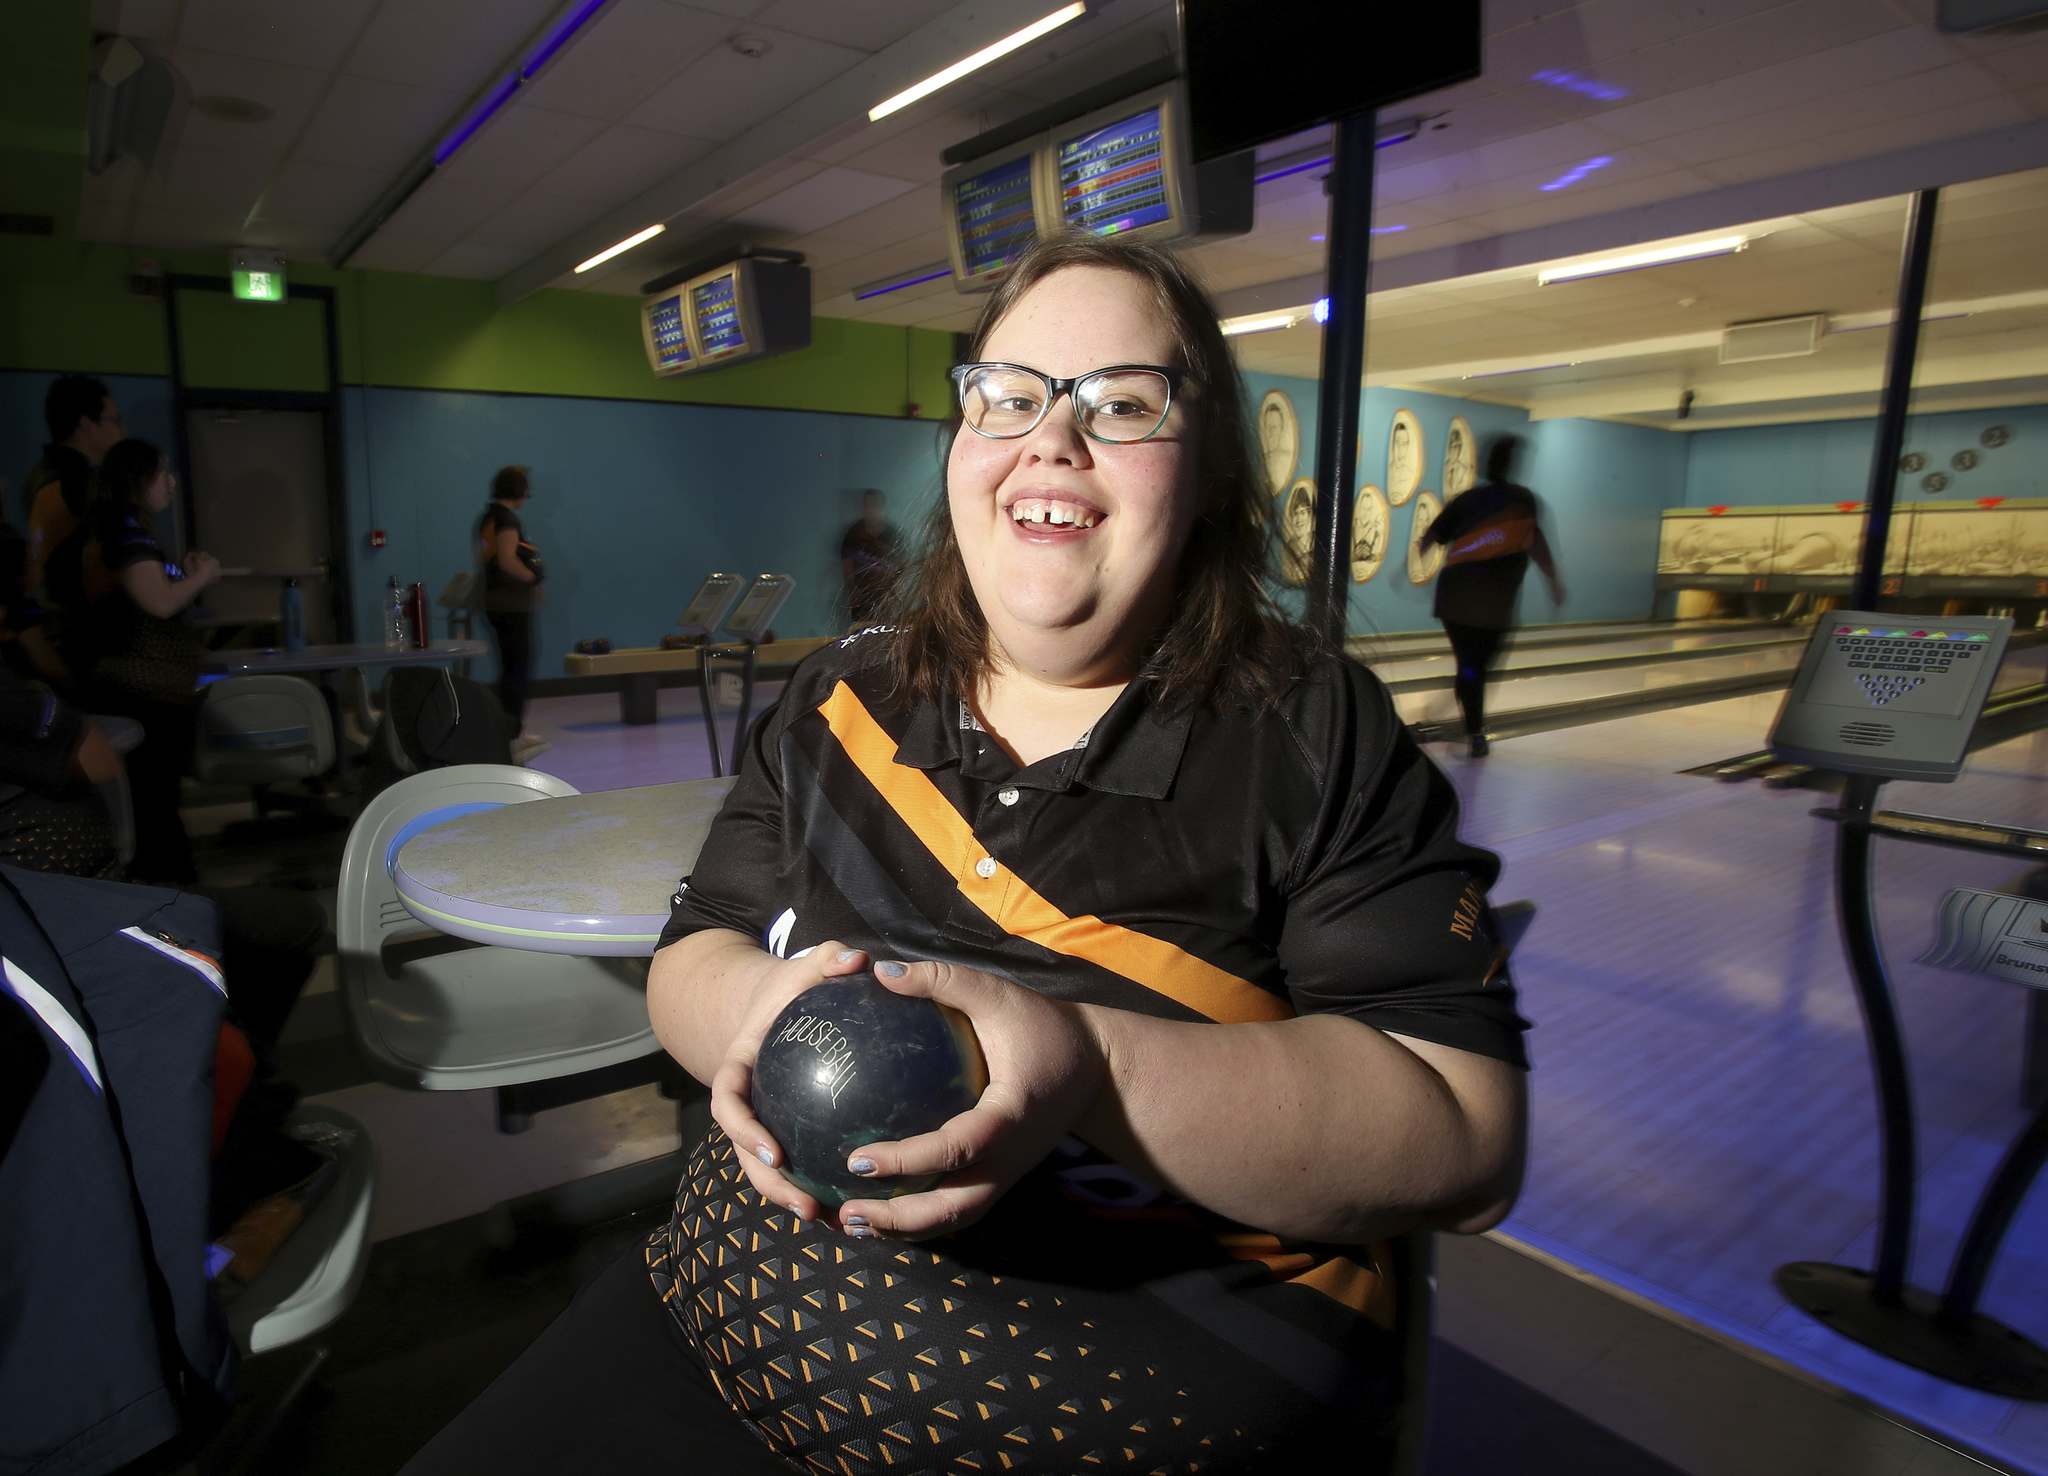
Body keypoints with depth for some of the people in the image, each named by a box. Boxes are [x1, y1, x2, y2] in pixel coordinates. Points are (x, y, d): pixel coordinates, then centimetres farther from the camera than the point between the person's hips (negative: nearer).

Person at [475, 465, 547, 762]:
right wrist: (533, 577, -9)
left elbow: (482, 558, 22)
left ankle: (515, 730, 25)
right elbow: (507, 560, -24)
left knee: (511, 667, 17)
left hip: (495, 601, 10)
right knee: (519, 670, -7)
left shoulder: (487, 517, 15)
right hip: (512, 603, -10)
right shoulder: (507, 518, -14)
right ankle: (511, 741, -7)